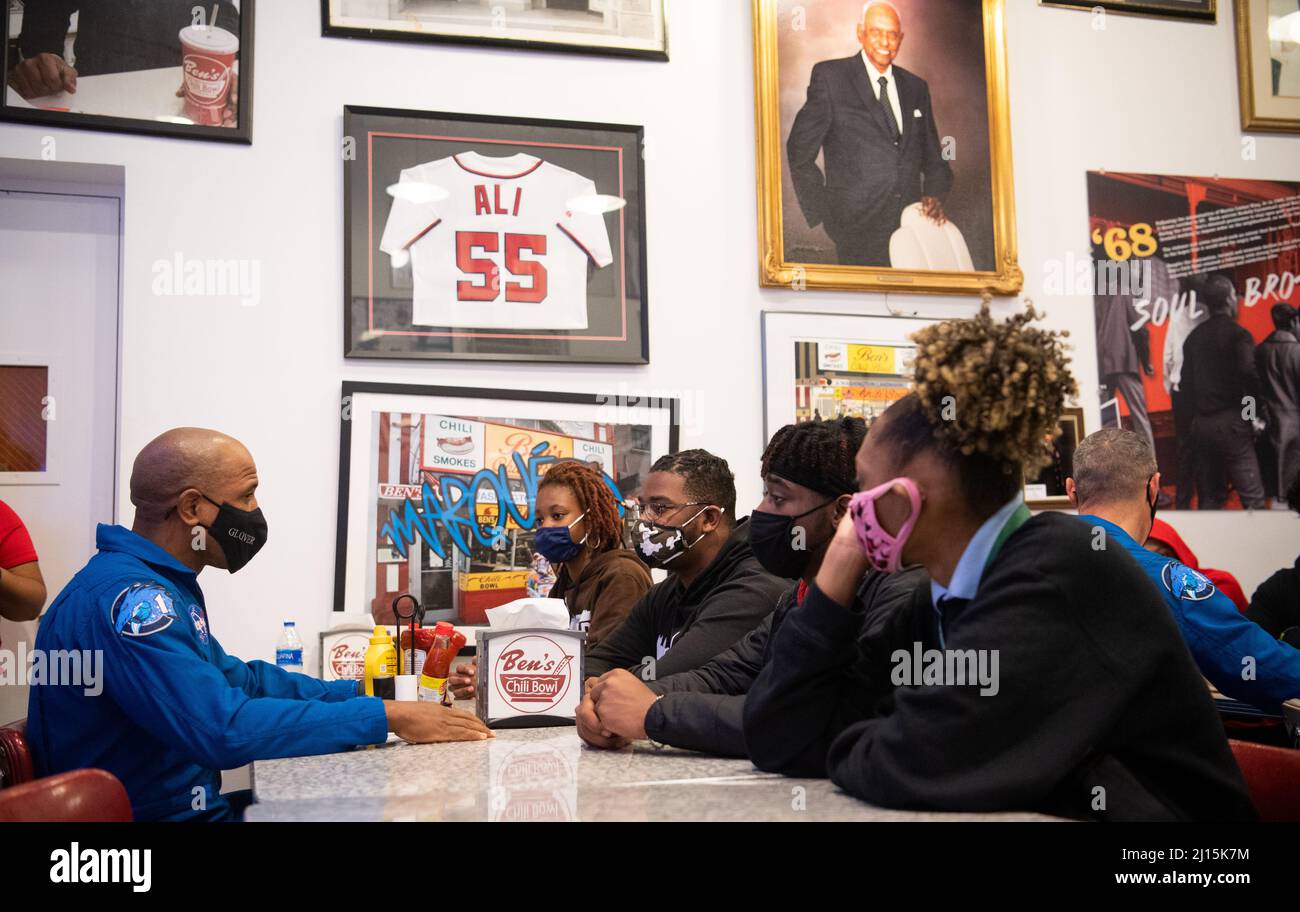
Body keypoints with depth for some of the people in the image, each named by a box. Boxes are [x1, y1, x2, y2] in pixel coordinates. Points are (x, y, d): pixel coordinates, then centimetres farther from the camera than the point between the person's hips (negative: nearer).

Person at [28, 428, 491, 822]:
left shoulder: (161, 585, 10)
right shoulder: (126, 597, -22)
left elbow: (237, 679, 17)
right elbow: (224, 727, -31)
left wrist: (367, 694, 5)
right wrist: (387, 716, -25)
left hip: (190, 805, 9)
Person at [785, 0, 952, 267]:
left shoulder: (916, 87, 15)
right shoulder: (829, 76, 0)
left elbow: (933, 157, 19)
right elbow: (800, 151, 0)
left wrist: (935, 196, -1)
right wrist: (821, 213, -4)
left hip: (911, 225, 5)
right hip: (857, 230, -4)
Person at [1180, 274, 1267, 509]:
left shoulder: (1194, 337, 11)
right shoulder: (1237, 334, -8)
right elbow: (1249, 375, -18)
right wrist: (1256, 411, -5)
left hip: (1201, 425, 6)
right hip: (1231, 422, -6)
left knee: (1209, 498, 11)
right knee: (1252, 498, -4)